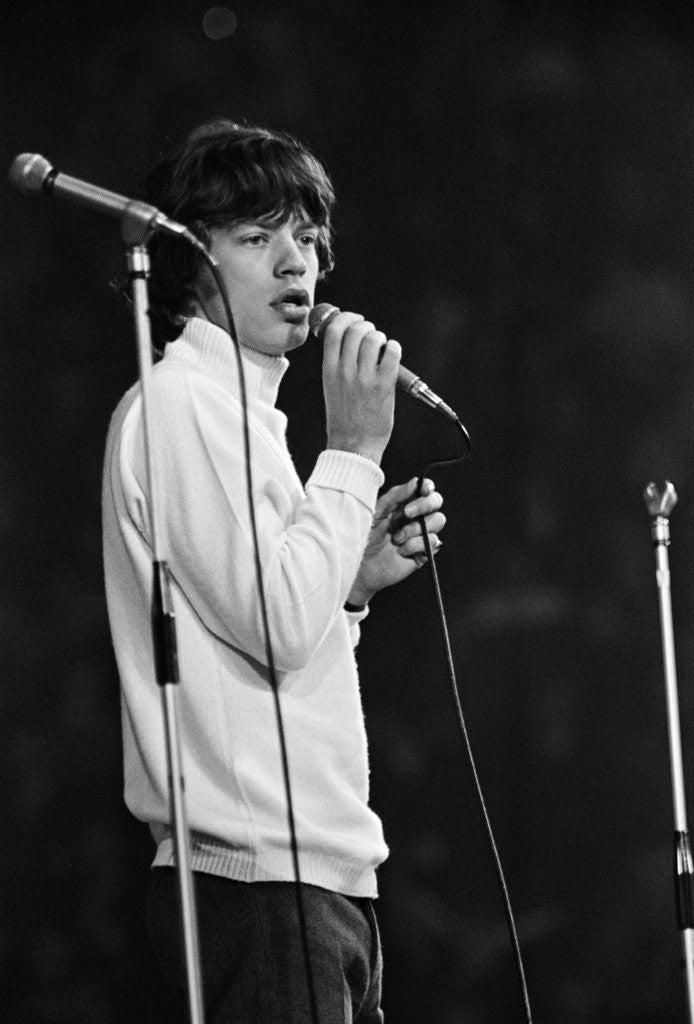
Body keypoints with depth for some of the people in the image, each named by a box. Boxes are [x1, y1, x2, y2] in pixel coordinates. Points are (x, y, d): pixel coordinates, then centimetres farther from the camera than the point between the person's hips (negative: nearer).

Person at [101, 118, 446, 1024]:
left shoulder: (237, 408, 21)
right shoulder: (178, 405, -9)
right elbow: (277, 628, -18)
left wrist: (357, 577, 9)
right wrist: (355, 449, -11)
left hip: (321, 873, 10)